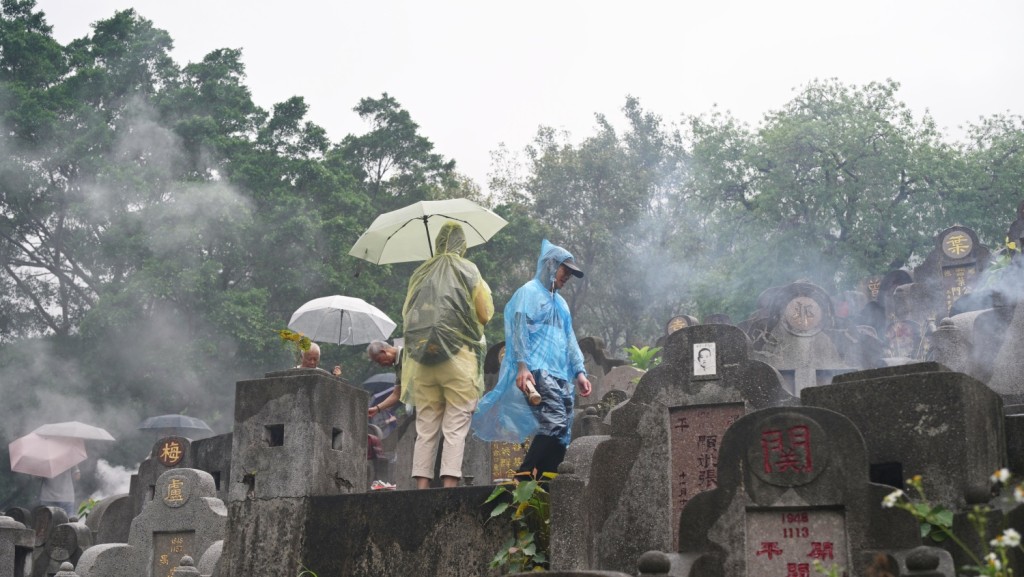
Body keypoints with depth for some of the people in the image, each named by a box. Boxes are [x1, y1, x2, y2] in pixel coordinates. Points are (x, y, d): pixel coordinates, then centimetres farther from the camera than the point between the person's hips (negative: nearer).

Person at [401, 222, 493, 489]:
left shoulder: (419, 274, 12)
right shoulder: (468, 271, 1)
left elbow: (406, 315, 15)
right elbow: (485, 315, -1)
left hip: (422, 362, 4)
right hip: (458, 359, -3)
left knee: (425, 428, 9)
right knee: (455, 427, -3)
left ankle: (422, 482, 4)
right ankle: (449, 482, -11)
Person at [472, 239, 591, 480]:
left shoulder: (560, 302, 28)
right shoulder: (529, 292, 2)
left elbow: (570, 340, 28)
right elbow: (519, 330, -10)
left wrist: (579, 371, 17)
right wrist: (522, 366, -22)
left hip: (561, 374, 9)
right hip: (538, 370, -9)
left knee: (563, 433, 0)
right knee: (555, 424, -23)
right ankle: (525, 477, -20)